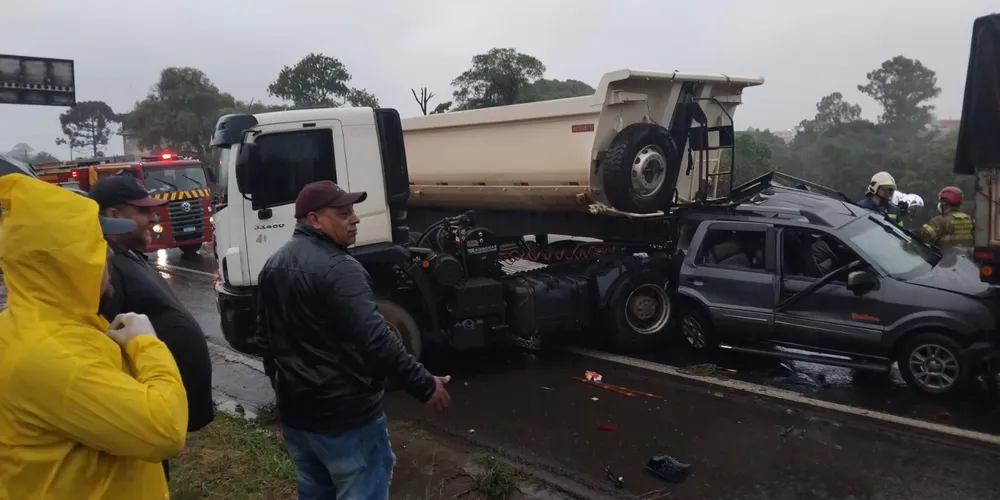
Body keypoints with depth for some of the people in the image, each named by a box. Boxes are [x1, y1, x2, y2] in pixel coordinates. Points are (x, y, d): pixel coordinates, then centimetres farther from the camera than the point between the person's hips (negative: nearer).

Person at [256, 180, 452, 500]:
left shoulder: (274, 265, 8)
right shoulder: (338, 269, -22)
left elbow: (266, 335, 18)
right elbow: (376, 341, -27)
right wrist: (425, 385, -18)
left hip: (295, 412, 9)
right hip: (345, 416, -9)